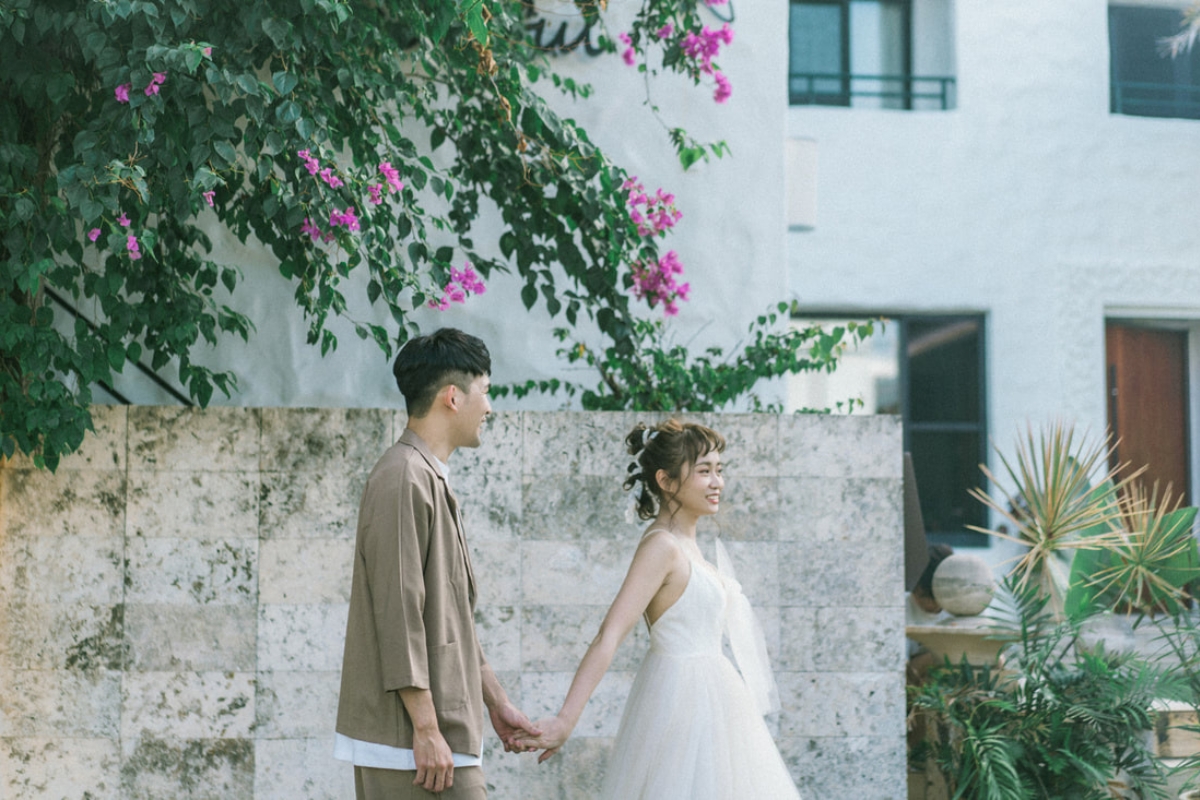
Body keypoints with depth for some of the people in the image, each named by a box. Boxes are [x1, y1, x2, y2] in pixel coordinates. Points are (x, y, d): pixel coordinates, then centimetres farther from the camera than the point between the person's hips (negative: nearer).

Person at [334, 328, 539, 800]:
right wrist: (426, 729, -20)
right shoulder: (403, 480, -14)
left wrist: (496, 702, 25)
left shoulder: (430, 479, 19)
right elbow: (399, 614, -20)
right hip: (410, 736, -10)